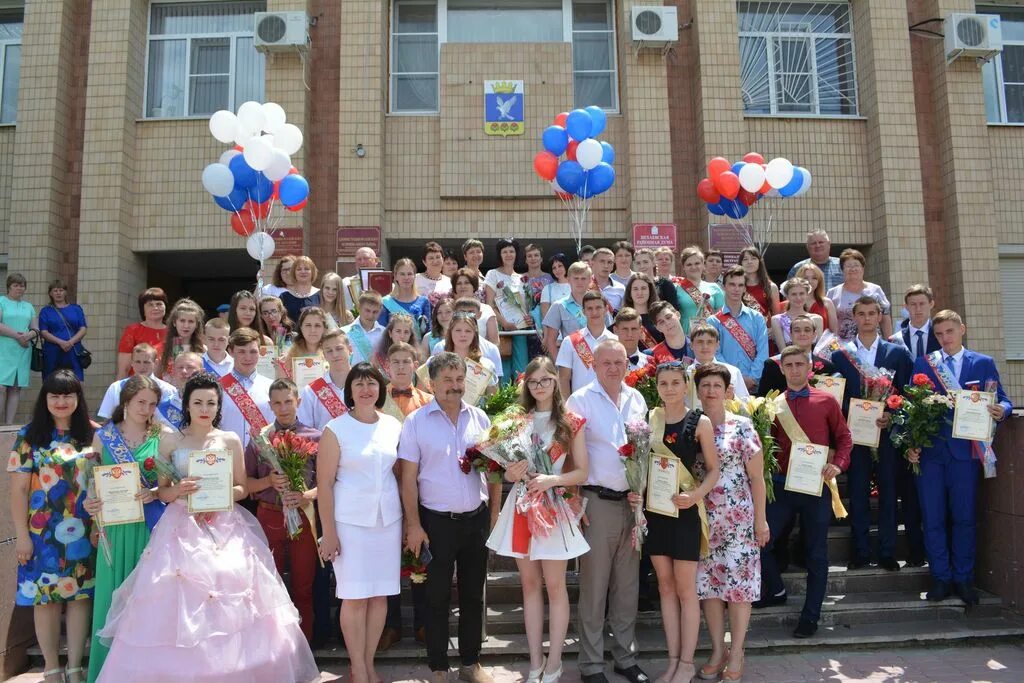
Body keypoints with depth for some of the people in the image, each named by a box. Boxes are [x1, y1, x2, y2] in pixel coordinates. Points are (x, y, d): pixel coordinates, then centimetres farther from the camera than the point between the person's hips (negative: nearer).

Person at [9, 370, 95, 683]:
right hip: (44, 531, -1)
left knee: (81, 595, 5)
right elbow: (19, 489, -2)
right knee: (46, 597, 6)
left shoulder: (92, 435, 4)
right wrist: (21, 535, -6)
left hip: (83, 531, 1)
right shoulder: (29, 436, -1)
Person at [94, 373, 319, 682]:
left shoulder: (231, 440, 5)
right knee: (178, 600, -4)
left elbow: (242, 488, 7)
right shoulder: (170, 442, 4)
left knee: (229, 596, -3)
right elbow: (160, 492, 5)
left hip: (225, 526, 1)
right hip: (182, 526, 0)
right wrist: (178, 490, -16)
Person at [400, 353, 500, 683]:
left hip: (477, 519, 3)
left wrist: (494, 514, 4)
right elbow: (408, 478, -5)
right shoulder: (416, 422, -5)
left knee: (473, 594, 14)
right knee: (437, 597, 9)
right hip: (436, 521, -3)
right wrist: (414, 525, -8)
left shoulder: (479, 417, 3)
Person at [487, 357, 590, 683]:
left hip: (555, 507, -3)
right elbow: (507, 473, 12)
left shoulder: (571, 422, -1)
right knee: (530, 584, 10)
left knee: (555, 585, 1)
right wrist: (513, 472, -11)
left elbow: (581, 472, -2)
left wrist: (552, 479, -18)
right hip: (521, 506, 3)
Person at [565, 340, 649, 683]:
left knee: (628, 584, 13)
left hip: (632, 501, 5)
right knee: (594, 586, 4)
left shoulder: (637, 399, 9)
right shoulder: (580, 401, -6)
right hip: (597, 502, -5)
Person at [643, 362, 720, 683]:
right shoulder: (649, 419, 4)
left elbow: (714, 470, -5)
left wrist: (695, 495, -21)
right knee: (665, 586, 11)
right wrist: (635, 491, -6)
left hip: (684, 510, -4)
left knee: (685, 589, 3)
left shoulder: (700, 422, -6)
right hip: (654, 509, 4)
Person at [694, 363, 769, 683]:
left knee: (738, 583, 2)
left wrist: (761, 519, -4)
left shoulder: (742, 427, -3)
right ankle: (717, 650, 22)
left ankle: (736, 653, 17)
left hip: (738, 519, -3)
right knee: (707, 584, 8)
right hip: (701, 519, 3)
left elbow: (757, 477, -2)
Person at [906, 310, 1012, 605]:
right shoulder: (922, 364, 8)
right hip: (929, 450, 1)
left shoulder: (983, 363, 7)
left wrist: (1001, 410, -19)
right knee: (932, 517, 4)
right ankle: (940, 577, 16)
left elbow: (1002, 401, 5)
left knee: (964, 517, 6)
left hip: (964, 450, -1)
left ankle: (963, 578, 18)